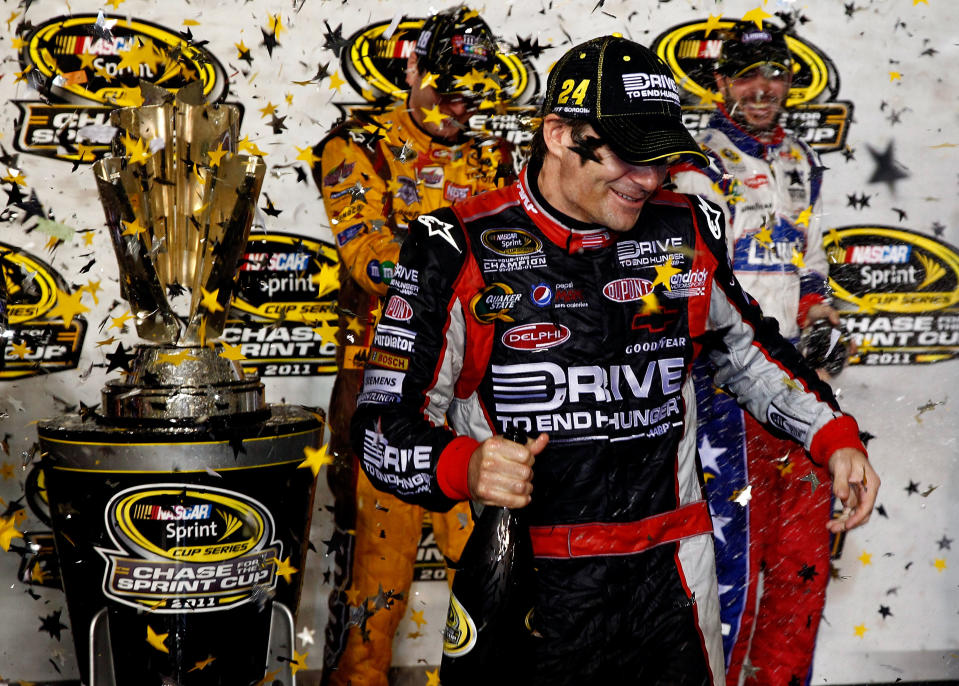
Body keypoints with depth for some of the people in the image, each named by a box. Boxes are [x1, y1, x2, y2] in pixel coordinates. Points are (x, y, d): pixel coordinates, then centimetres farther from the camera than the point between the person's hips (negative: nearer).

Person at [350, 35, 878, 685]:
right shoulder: (459, 251, -10)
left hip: (672, 580, 4)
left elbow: (745, 345, 21)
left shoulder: (689, 230, 3)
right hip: (530, 588, -3)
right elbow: (387, 426, -10)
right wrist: (463, 466, -29)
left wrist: (835, 435, 9)